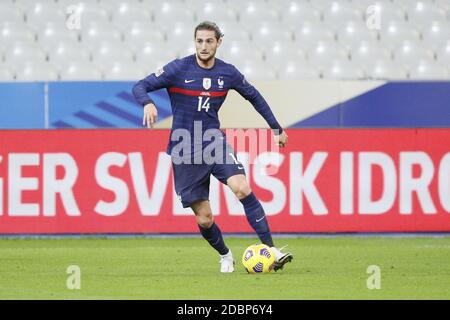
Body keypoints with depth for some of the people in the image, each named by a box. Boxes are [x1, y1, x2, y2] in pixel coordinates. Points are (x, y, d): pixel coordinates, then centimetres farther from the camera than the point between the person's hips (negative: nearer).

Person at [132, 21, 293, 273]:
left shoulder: (228, 73, 2)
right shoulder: (179, 69, -8)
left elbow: (254, 96, 18)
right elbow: (140, 87, -11)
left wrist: (277, 129, 21)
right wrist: (148, 103, -34)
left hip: (215, 143, 2)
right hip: (185, 150, -2)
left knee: (242, 188, -24)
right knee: (204, 218, -1)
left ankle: (271, 250, -22)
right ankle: (225, 256, 28)